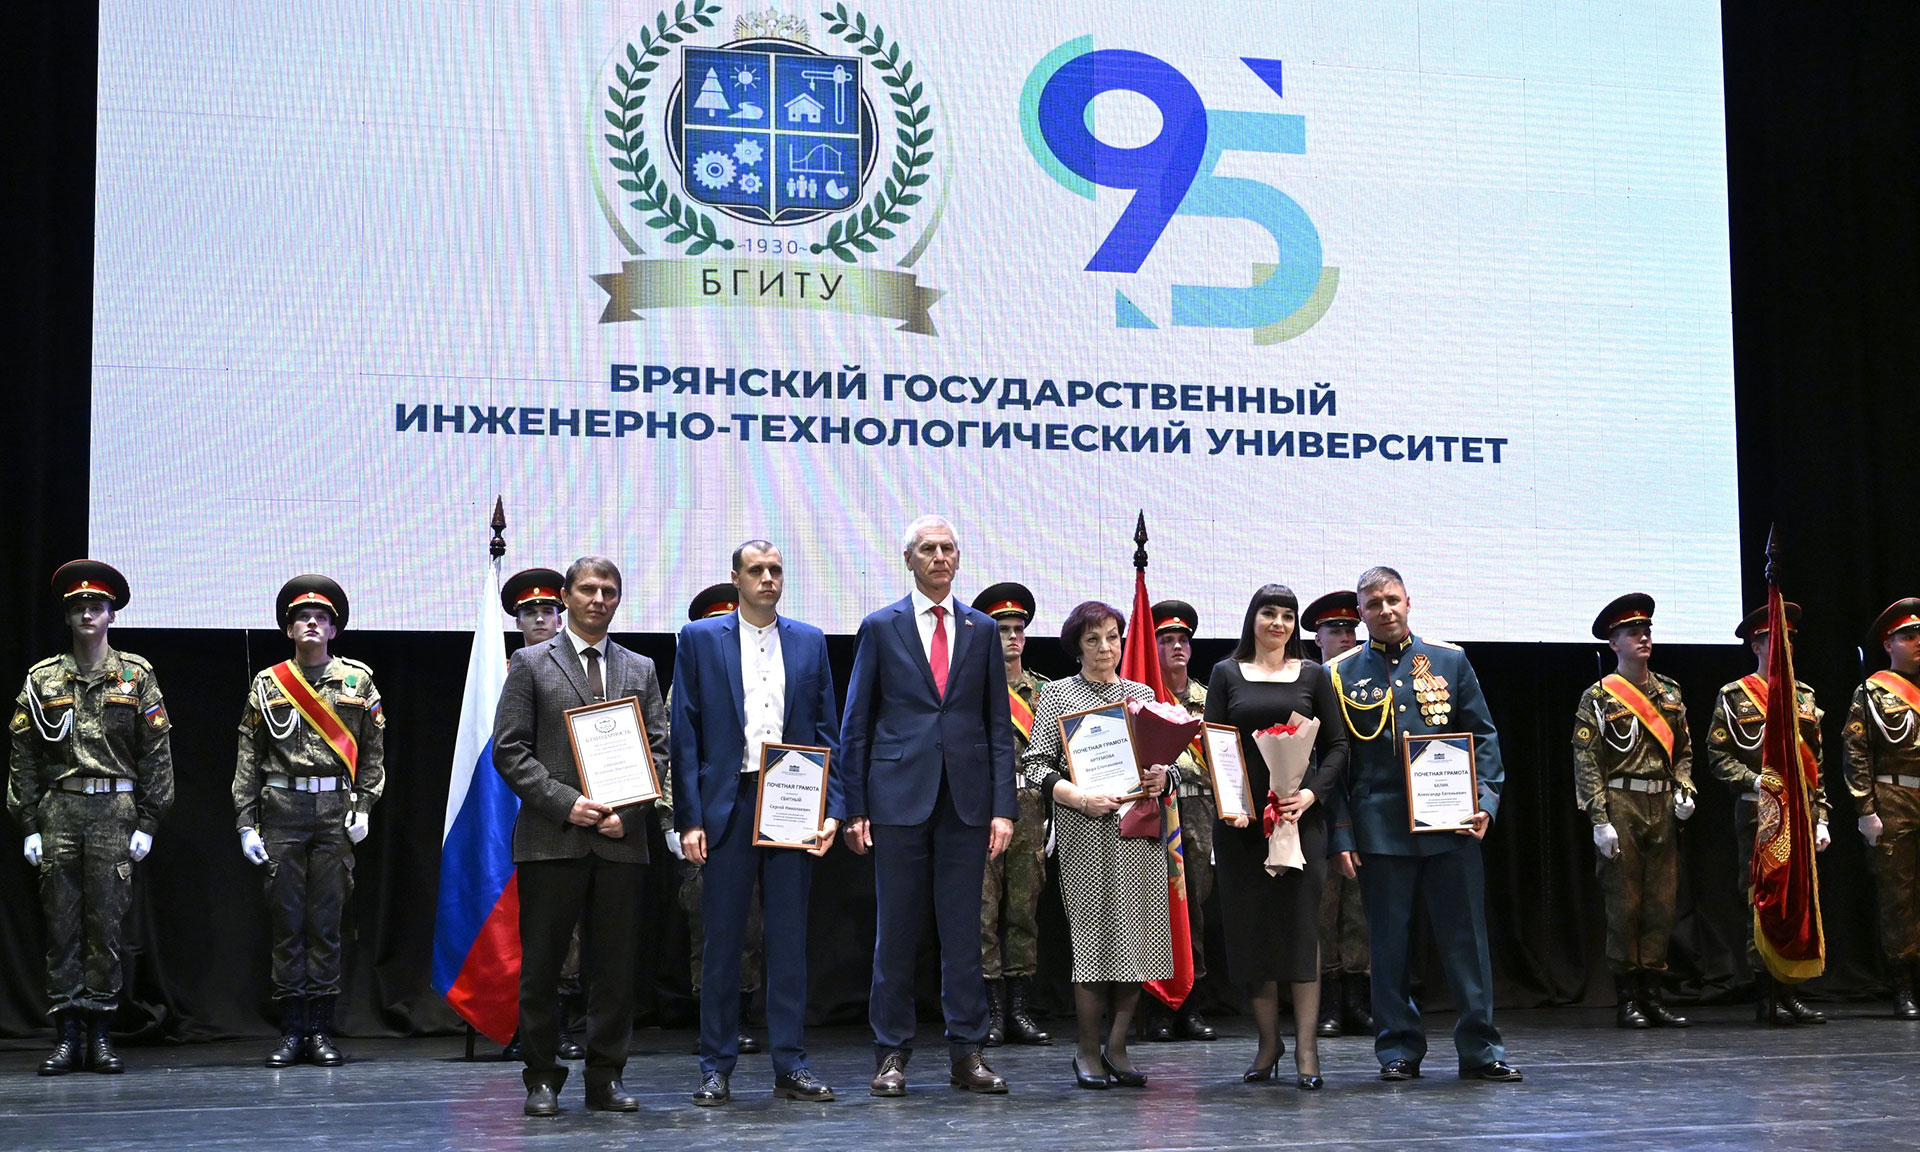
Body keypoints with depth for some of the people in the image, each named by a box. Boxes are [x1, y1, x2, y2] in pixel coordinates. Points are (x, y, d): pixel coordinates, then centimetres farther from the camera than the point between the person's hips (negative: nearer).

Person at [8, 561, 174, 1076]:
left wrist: (147, 823, -1)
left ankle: (101, 1035, 7)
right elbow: (24, 757, 7)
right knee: (61, 925, 2)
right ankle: (67, 1035, 7)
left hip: (114, 811, -1)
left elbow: (156, 754, 4)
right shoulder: (42, 680, 8)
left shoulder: (136, 677, 5)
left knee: (105, 924, 0)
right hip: (57, 813, 1)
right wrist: (28, 825, 1)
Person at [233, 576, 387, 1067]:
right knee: (286, 920, 2)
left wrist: (364, 807, -2)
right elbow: (248, 756, 7)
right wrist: (245, 822, 0)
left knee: (326, 922, 2)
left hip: (335, 810, 0)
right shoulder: (268, 684, 8)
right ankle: (291, 1031, 7)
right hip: (282, 809, 0)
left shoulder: (357, 680, 8)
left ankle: (322, 1031, 7)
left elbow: (373, 751, 9)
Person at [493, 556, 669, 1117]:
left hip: (621, 839, 3)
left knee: (615, 965, 4)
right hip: (551, 838, -3)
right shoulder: (530, 664, 6)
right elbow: (509, 750, -2)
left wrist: (626, 810, -5)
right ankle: (542, 1080, 10)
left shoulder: (641, 670, 15)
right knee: (541, 964, 0)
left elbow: (658, 750, 11)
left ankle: (606, 1078, 12)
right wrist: (565, 803, -12)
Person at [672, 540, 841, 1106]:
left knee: (790, 939, 5)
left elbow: (826, 730, 10)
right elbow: (685, 734, 1)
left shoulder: (810, 641, 11)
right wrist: (688, 818, -6)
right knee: (722, 941, 2)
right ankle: (716, 1069, 10)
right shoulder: (700, 639, 4)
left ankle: (791, 1065, 11)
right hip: (728, 805, -2)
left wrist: (831, 808, -1)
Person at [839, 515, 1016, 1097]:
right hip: (900, 797, -1)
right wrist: (854, 807, -2)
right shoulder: (881, 628, 5)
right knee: (896, 931, 3)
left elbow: (999, 725, 9)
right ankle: (892, 1055, 11)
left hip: (967, 801, 2)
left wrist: (1003, 806, 0)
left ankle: (966, 1053, 12)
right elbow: (856, 724, 4)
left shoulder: (982, 629, 10)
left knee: (963, 930, 4)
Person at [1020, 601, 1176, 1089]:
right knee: (1095, 937, -5)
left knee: (1139, 935, 0)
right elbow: (1035, 765, -2)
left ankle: (1117, 1045, 11)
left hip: (1140, 830, 4)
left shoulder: (1142, 693, 16)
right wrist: (1081, 797, -15)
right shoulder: (1057, 694, 5)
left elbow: (1169, 761, 19)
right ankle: (1089, 1053, 5)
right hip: (1086, 832, -4)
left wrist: (1162, 777, -4)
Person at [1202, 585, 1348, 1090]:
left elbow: (1337, 746, 7)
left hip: (1300, 814, -1)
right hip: (1241, 817, 1)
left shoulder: (1312, 675, 8)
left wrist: (1312, 792, -9)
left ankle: (1306, 1048, -5)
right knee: (1250, 927, 3)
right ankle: (1268, 1041, 13)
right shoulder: (1227, 673, 8)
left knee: (1302, 924, -6)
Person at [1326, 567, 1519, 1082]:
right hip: (1379, 829, -1)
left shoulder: (1450, 661, 9)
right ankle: (1399, 1049, 14)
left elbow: (1482, 735, 10)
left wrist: (1485, 802, -3)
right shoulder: (1340, 674, 5)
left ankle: (1480, 1048, 12)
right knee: (1389, 942, 4)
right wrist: (1340, 834, -4)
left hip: (1451, 826, 1)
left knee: (1466, 937, 4)